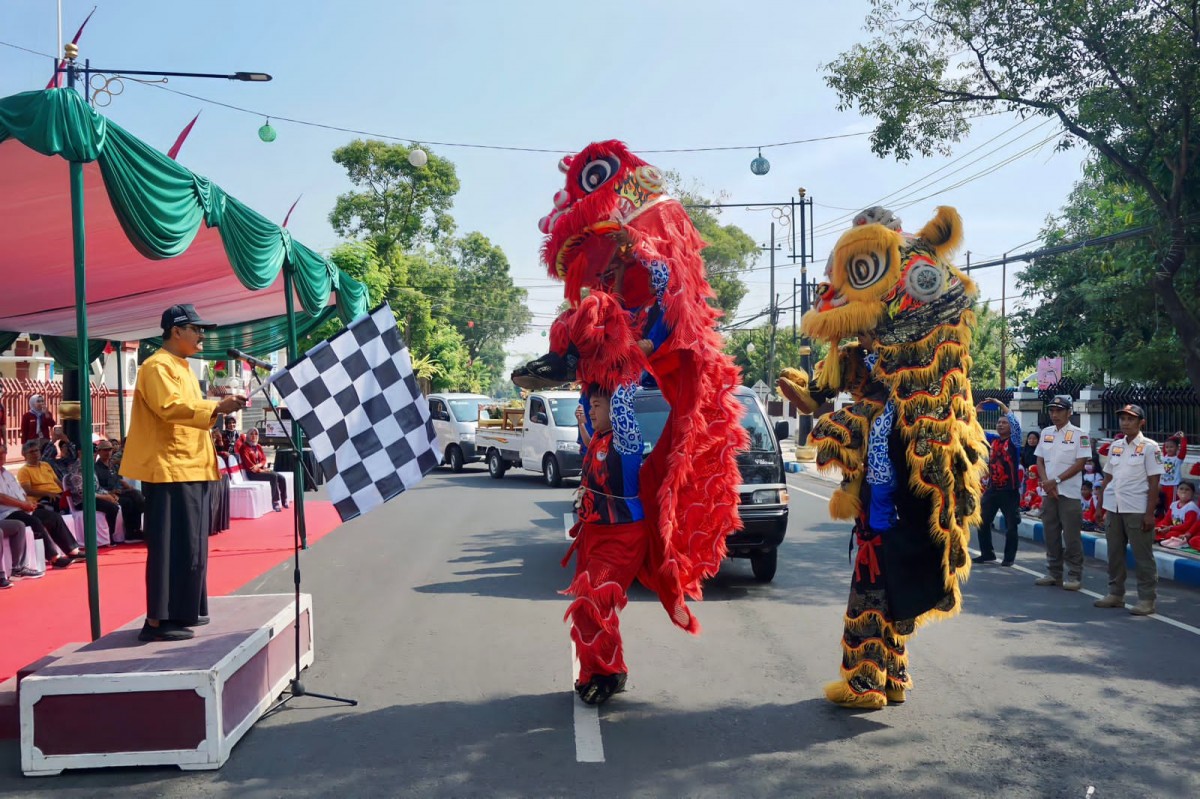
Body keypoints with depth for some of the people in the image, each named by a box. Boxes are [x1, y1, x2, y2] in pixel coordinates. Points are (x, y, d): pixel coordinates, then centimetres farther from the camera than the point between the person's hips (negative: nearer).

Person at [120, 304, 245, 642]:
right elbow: (171, 407, -26)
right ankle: (157, 620, -6)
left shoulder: (182, 368, 21)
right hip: (170, 470, -10)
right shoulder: (158, 366, -10)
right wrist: (216, 406, -30)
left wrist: (216, 409, 16)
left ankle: (183, 611, 22)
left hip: (191, 469, 10)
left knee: (190, 545, 14)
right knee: (171, 546, -10)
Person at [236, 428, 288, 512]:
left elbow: (264, 459, 8)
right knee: (273, 476, -29)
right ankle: (276, 502, -27)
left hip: (261, 469, 7)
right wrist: (260, 470, -16)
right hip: (252, 473, -7)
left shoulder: (258, 447, 18)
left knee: (281, 478, -14)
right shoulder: (244, 447, -3)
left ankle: (284, 501, -7)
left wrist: (259, 465, -15)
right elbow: (248, 463, -12)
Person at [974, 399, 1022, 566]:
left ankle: (1009, 557, 13)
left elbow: (1016, 423, -19)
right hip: (992, 489, 5)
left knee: (1011, 526, 3)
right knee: (983, 522, 9)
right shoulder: (992, 440, 9)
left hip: (1010, 491, -5)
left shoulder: (1014, 441, -3)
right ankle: (987, 554, 20)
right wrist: (975, 412, 1)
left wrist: (1001, 405, -16)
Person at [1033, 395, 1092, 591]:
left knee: (1071, 537, -4)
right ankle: (1053, 573, 19)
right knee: (1051, 535, 10)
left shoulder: (1079, 435, -5)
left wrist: (1056, 480, -14)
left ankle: (1074, 576, 3)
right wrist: (1046, 482, -5)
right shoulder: (1046, 433, 12)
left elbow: (1080, 463, -11)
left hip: (1069, 493, -6)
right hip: (1048, 492, 6)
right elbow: (1040, 461, 11)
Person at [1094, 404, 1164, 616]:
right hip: (1114, 508, 6)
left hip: (1137, 510, -6)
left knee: (1142, 556, 0)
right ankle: (1116, 594, 22)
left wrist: (1149, 513, -13)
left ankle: (1147, 599, 7)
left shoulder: (1149, 447, -5)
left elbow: (1154, 482, -8)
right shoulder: (1115, 446, 11)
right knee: (1114, 553, 11)